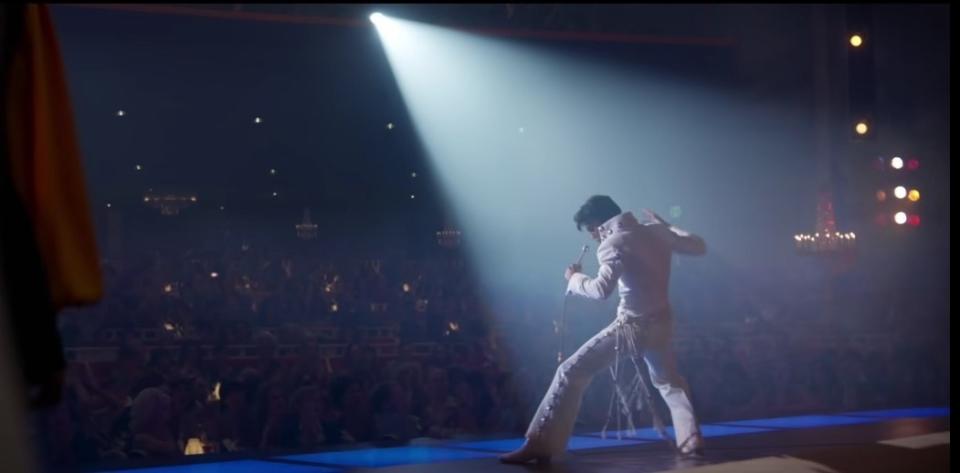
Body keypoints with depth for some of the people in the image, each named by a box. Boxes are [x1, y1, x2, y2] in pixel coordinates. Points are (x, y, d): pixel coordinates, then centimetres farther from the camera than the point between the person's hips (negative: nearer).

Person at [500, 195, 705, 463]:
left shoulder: (614, 243, -13)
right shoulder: (656, 231, 6)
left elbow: (602, 289, -25)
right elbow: (699, 246, 16)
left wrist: (574, 278, -7)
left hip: (631, 327, -6)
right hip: (660, 325, 6)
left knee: (570, 373, -2)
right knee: (669, 382, 31)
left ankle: (540, 446, -6)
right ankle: (691, 442, 17)